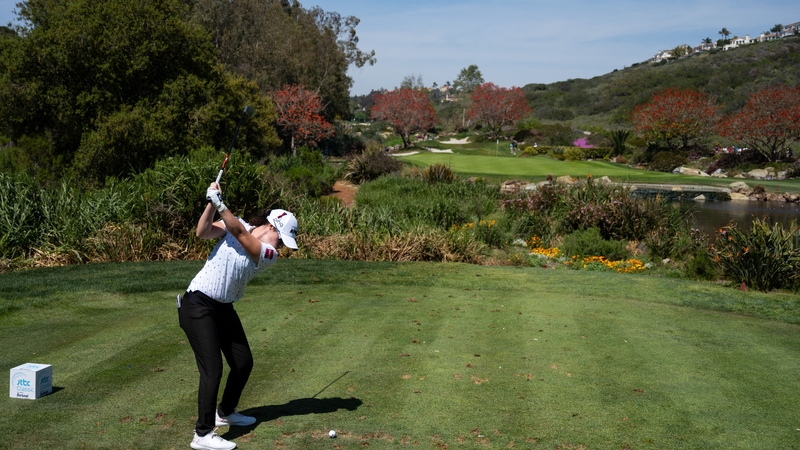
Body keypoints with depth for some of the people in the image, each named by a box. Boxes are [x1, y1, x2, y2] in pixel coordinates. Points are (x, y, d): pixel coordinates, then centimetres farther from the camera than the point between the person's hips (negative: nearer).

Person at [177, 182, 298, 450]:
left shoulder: (269, 255, -6)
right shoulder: (235, 224, -7)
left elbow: (239, 233, -21)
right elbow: (202, 233, -19)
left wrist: (220, 204, -30)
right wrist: (211, 204, -30)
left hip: (224, 308, 5)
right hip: (197, 305, -5)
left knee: (244, 363, 11)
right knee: (212, 369, -12)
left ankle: (225, 413, 36)